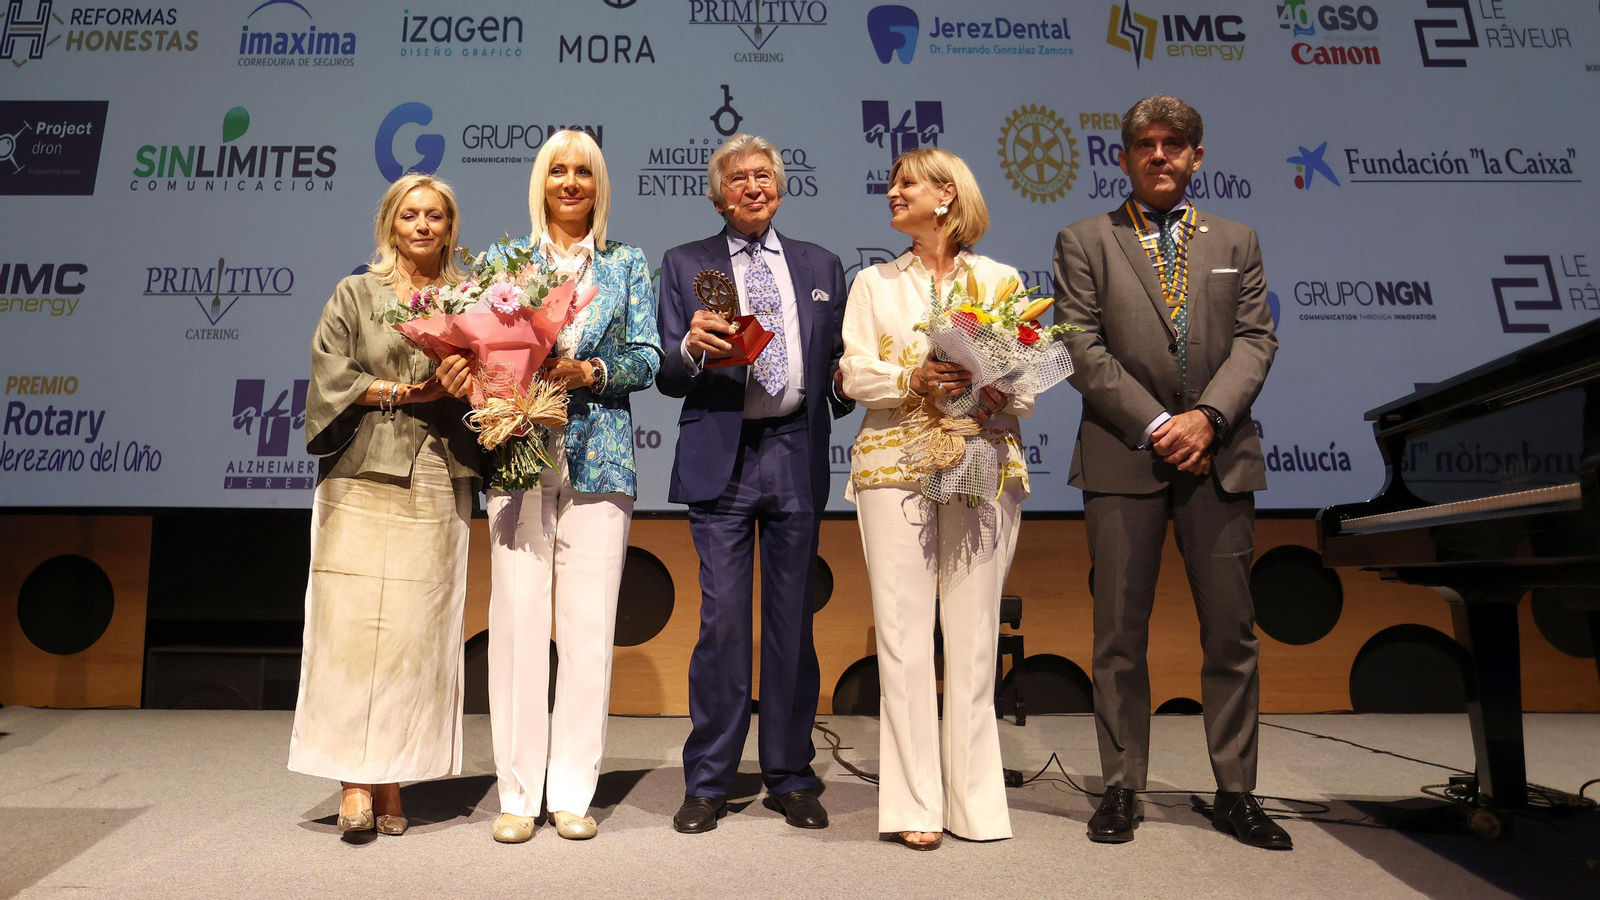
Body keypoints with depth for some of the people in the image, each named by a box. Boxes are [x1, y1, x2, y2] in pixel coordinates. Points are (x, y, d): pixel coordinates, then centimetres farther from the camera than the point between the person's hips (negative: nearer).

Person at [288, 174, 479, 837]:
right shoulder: (355, 295, 11)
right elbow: (332, 379, 0)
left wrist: (464, 384, -11)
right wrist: (415, 390, -11)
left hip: (437, 486, 1)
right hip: (363, 480, -1)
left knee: (416, 632, 0)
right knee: (354, 626, -5)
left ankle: (392, 782, 9)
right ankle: (355, 783, 3)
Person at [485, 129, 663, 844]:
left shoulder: (628, 264, 14)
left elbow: (647, 357, 4)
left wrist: (587, 371, -13)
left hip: (598, 456, 0)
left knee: (589, 624, 0)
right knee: (518, 616, -2)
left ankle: (572, 791, 12)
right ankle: (518, 792, 10)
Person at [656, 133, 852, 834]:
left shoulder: (821, 266, 17)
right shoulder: (686, 265, 10)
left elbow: (840, 362, 16)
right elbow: (669, 377, 3)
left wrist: (845, 384, -6)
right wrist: (691, 348, -17)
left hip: (798, 454, 2)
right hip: (721, 458, -2)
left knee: (792, 617, 7)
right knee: (721, 618, -2)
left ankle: (790, 777, 19)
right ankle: (708, 783, 12)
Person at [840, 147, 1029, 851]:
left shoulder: (1000, 279, 13)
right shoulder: (874, 283, 16)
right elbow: (855, 372, 4)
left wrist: (998, 394, -14)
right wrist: (912, 379, -14)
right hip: (895, 464, 1)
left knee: (974, 633, 1)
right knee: (903, 632, -2)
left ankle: (973, 798, 13)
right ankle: (913, 802, 7)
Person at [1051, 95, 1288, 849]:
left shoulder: (1236, 243, 17)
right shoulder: (1084, 242, 8)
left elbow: (1254, 340, 6)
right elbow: (1084, 349, -2)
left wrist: (1207, 416, -12)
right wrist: (1155, 424, -11)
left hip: (1219, 457, 3)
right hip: (1123, 456, -2)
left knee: (1231, 630, 5)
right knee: (1120, 632, 2)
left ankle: (1235, 792, 18)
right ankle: (1122, 789, 14)